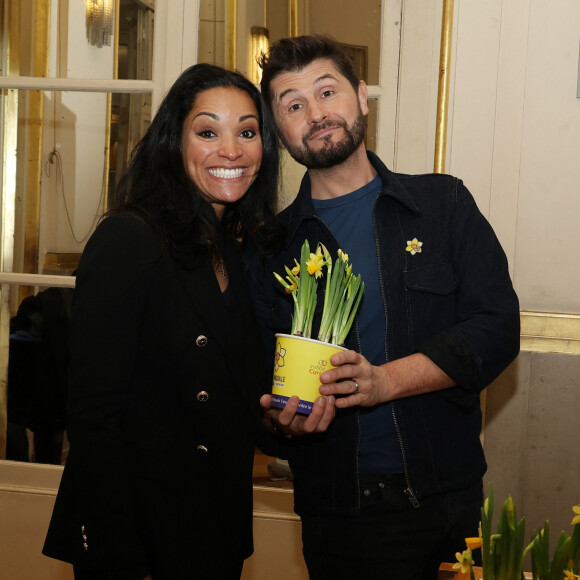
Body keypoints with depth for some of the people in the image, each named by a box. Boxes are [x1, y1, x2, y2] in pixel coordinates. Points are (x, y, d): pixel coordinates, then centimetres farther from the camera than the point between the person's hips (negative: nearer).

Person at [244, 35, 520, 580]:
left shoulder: (443, 203, 4)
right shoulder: (270, 245, 6)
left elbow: (497, 325, -4)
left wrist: (385, 381, -17)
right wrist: (283, 421, -18)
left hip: (447, 494, 0)